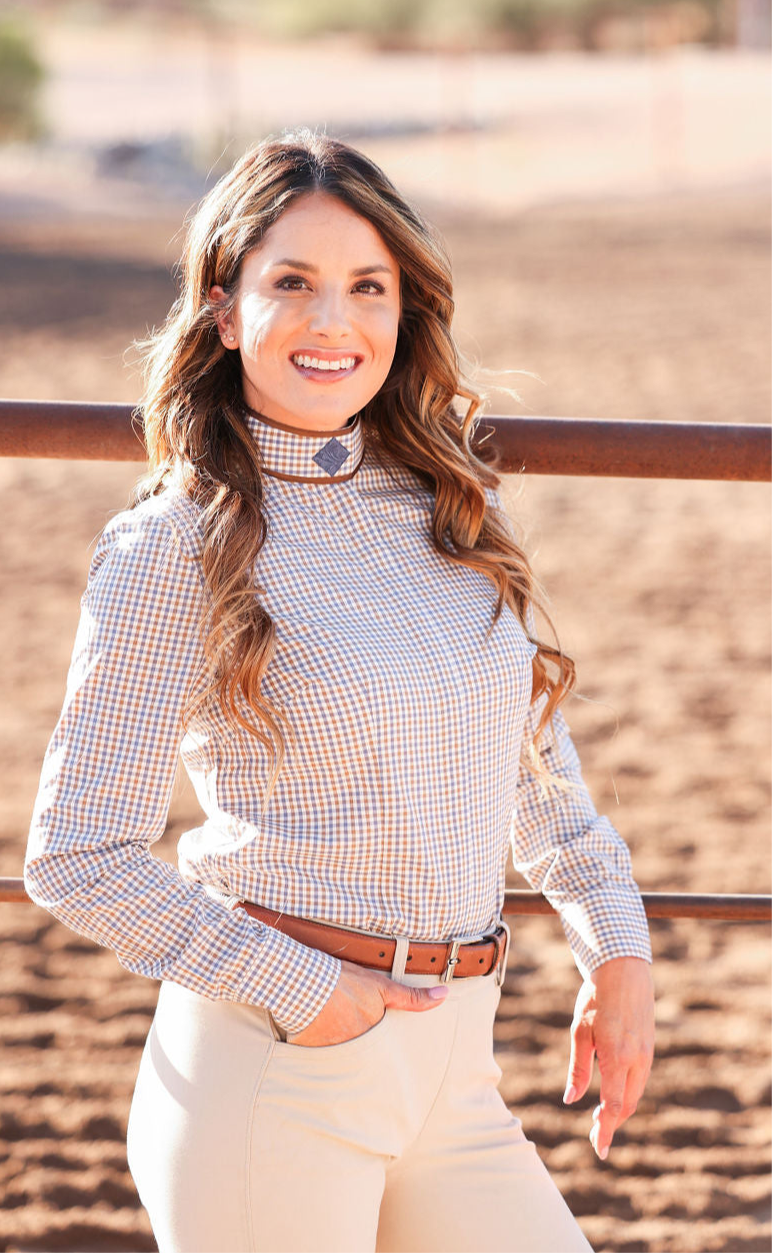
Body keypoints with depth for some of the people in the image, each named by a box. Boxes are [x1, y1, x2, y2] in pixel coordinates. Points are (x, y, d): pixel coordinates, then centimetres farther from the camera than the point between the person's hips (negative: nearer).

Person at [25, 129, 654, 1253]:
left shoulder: (449, 505, 8)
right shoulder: (176, 549, -9)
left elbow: (536, 761, 21)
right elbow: (78, 859, -9)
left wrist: (617, 951, 14)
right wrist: (297, 992, -12)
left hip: (449, 1072, 6)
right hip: (273, 1067, -6)